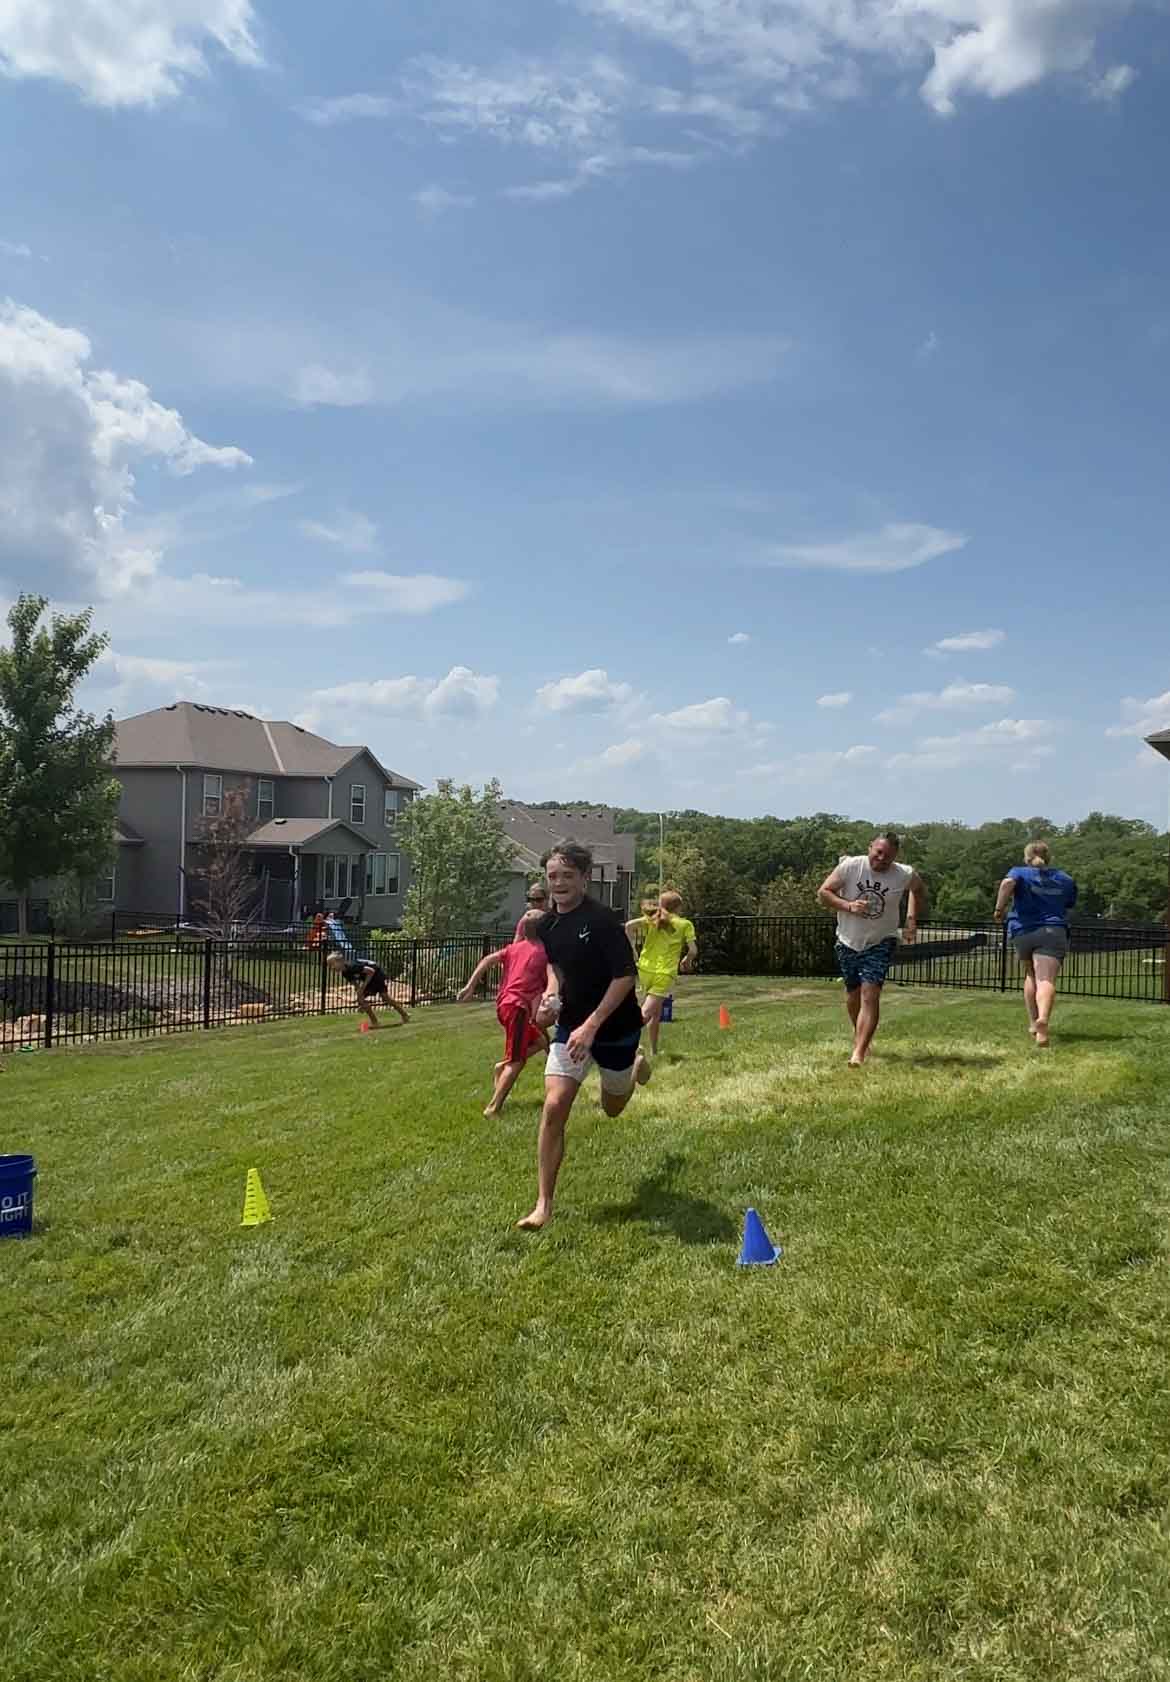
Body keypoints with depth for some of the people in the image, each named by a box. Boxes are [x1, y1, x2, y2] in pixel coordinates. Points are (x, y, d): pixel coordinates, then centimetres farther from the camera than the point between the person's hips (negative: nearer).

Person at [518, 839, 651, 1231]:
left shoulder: (602, 919, -22)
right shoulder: (547, 924, -2)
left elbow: (626, 975, -23)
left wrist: (591, 1026, -27)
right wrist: (552, 992, -3)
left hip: (614, 1028, -4)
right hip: (570, 1026, 4)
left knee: (612, 1108, 18)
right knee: (553, 1107, -12)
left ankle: (637, 1065, 54)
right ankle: (544, 1205, -4)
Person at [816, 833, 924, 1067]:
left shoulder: (905, 875, -12)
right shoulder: (850, 866, -16)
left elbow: (918, 888, 12)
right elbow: (823, 892, -11)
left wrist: (911, 919, 3)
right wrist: (848, 906, -27)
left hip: (880, 943, -2)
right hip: (848, 942, 2)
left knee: (870, 995, -17)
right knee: (853, 995, 15)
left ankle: (858, 1052, -19)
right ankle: (862, 1037, 41)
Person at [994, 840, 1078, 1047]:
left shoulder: (1020, 872, 7)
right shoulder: (1065, 880, 18)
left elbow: (1008, 883, -16)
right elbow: (1069, 906, 30)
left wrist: (999, 908, -9)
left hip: (1022, 933, 1)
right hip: (1053, 933, 0)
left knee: (1031, 975, 24)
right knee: (1046, 980, -17)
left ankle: (1033, 1022, 28)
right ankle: (1043, 1019, -42)